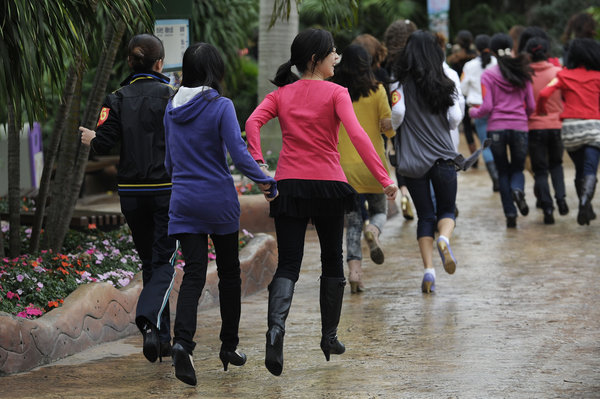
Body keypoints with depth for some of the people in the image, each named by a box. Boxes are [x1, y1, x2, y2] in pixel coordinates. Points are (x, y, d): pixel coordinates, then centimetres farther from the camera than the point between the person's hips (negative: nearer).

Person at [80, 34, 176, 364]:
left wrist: (91, 139, 13)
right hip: (167, 189, -3)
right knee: (163, 262, 0)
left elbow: (104, 144, -8)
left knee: (149, 261, 15)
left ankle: (161, 339, 15)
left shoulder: (118, 99, -1)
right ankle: (149, 318, -28)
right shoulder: (172, 95, -6)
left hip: (132, 192, 3)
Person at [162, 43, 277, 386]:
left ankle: (183, 342, -24)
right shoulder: (221, 107, -11)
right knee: (229, 271, 14)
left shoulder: (172, 108, 5)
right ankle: (229, 345, 23)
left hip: (184, 200, 3)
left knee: (193, 273, -2)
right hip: (219, 200, -3)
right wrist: (266, 182, -4)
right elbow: (239, 154, -17)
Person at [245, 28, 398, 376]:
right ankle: (330, 337, 23)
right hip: (328, 184, -2)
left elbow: (253, 123, -9)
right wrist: (384, 177, -19)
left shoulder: (281, 94, 9)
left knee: (288, 265, 0)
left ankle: (276, 327, -27)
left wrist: (258, 165, -15)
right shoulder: (335, 93, -3)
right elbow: (356, 133, -16)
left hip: (289, 186, 2)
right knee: (332, 260, 17)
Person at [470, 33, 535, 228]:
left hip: (496, 128, -1)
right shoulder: (523, 73, 5)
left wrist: (473, 112, 13)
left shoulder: (488, 75, -3)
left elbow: (487, 107, -7)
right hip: (520, 127, 1)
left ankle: (510, 214, 2)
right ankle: (518, 190, -18)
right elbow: (531, 106, 7)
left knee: (503, 171, 11)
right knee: (517, 168, 16)